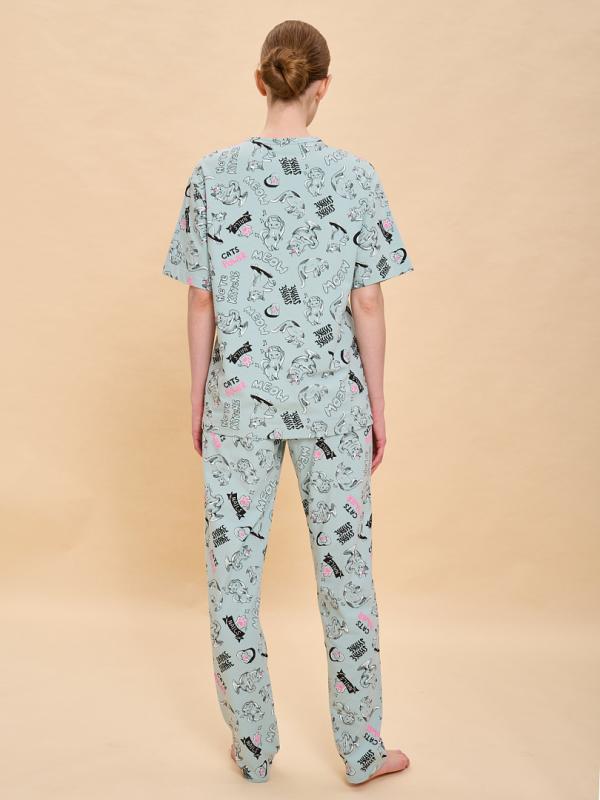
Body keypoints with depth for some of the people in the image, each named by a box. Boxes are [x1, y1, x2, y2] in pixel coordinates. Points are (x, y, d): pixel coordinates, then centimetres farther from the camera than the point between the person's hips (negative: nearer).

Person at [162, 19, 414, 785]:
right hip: (330, 395, 0)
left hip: (239, 397, 1)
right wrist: (377, 405, 5)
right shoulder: (355, 176, -6)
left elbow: (201, 302, -1)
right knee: (345, 564, 11)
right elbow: (367, 304, -5)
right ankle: (361, 750, 25)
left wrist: (198, 396, 10)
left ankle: (253, 748, 26)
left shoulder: (212, 175, -4)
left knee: (233, 565, 12)